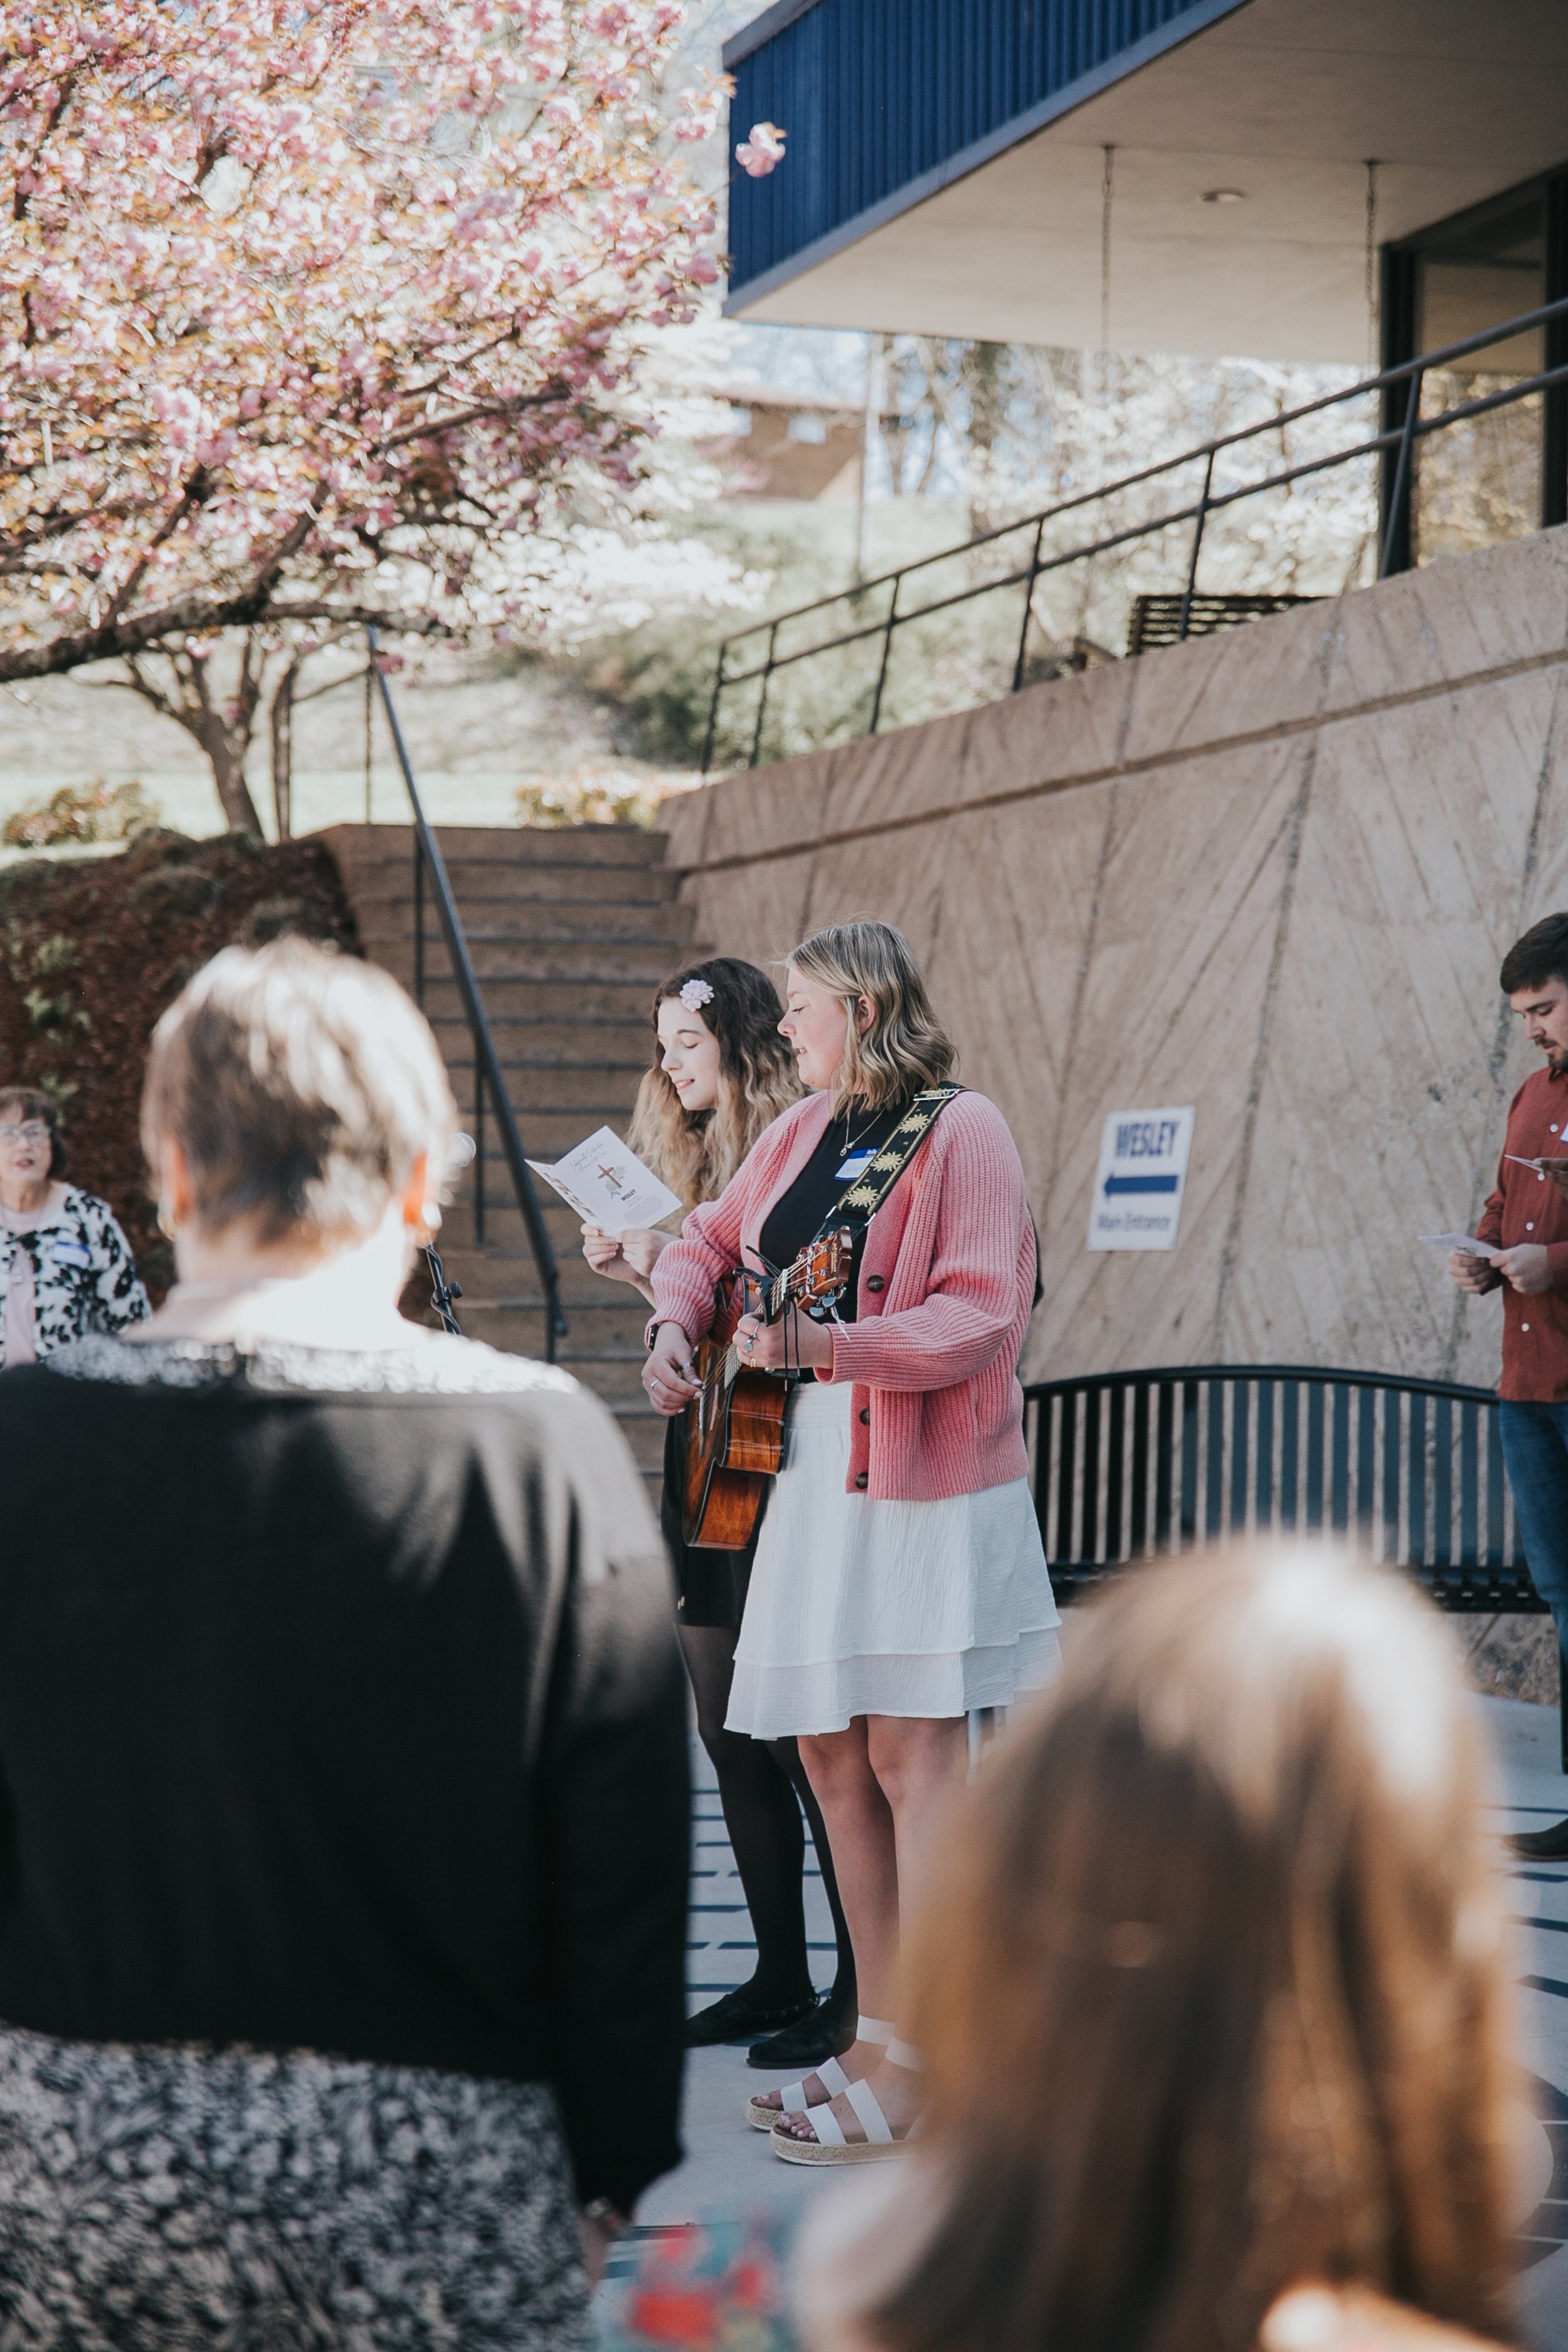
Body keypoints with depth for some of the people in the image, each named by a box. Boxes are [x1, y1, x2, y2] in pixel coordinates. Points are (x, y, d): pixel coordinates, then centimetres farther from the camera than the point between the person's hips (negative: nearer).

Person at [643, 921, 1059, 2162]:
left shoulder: (962, 1132, -10)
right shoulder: (802, 1131, 14)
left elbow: (983, 1315, -18)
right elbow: (710, 1239, 25)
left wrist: (829, 1342, -27)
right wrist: (675, 1323, 5)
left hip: (924, 1478, -8)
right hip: (808, 1468, 8)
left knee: (910, 1753, -8)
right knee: (833, 1757, 10)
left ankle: (917, 2073, -5)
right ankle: (876, 2036, 20)